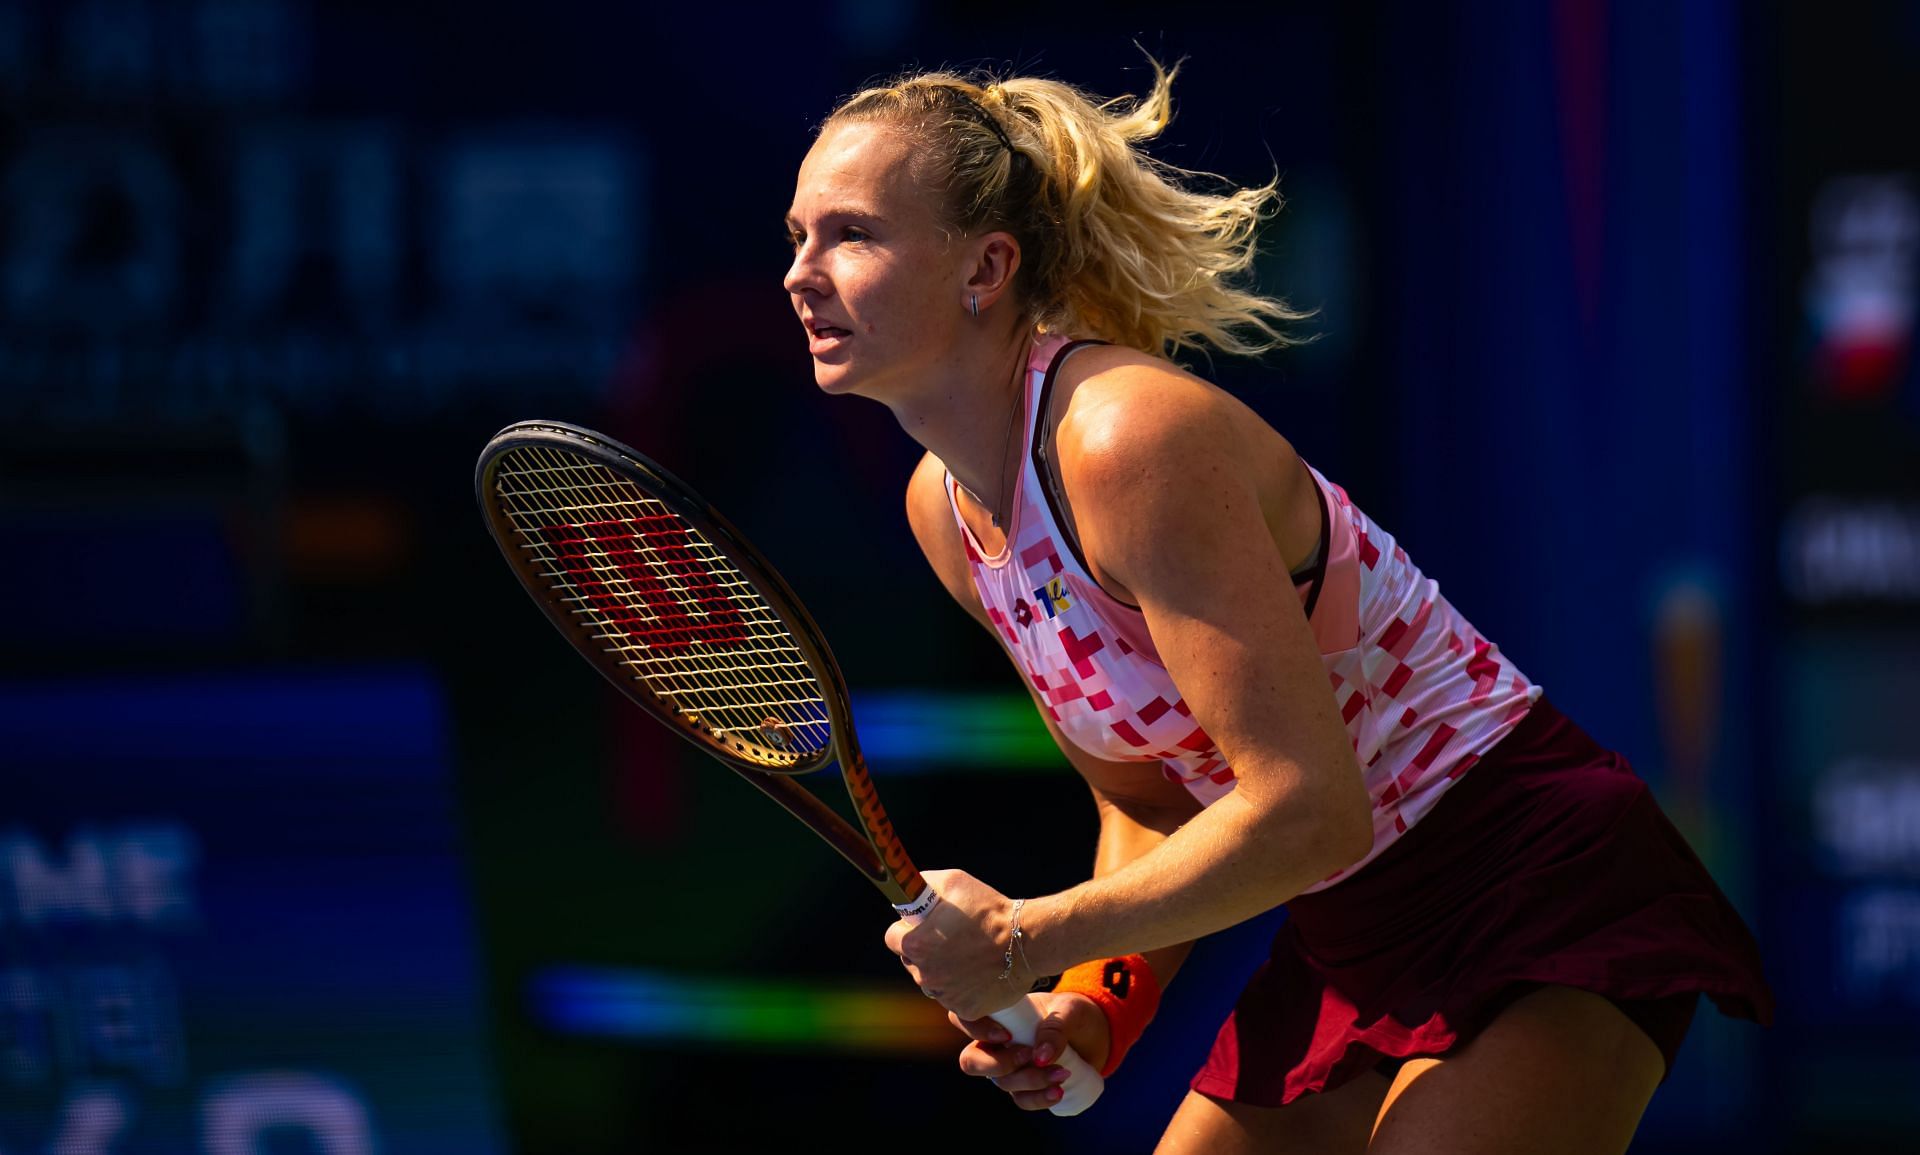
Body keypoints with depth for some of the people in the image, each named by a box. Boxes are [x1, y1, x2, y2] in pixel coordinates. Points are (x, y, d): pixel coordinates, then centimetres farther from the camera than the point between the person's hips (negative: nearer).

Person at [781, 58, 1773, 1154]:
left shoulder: (1132, 438, -24)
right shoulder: (945, 508, 3)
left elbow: (1306, 814, -28)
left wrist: (1025, 942, -20)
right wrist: (1098, 1004, -3)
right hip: (1351, 949, 9)